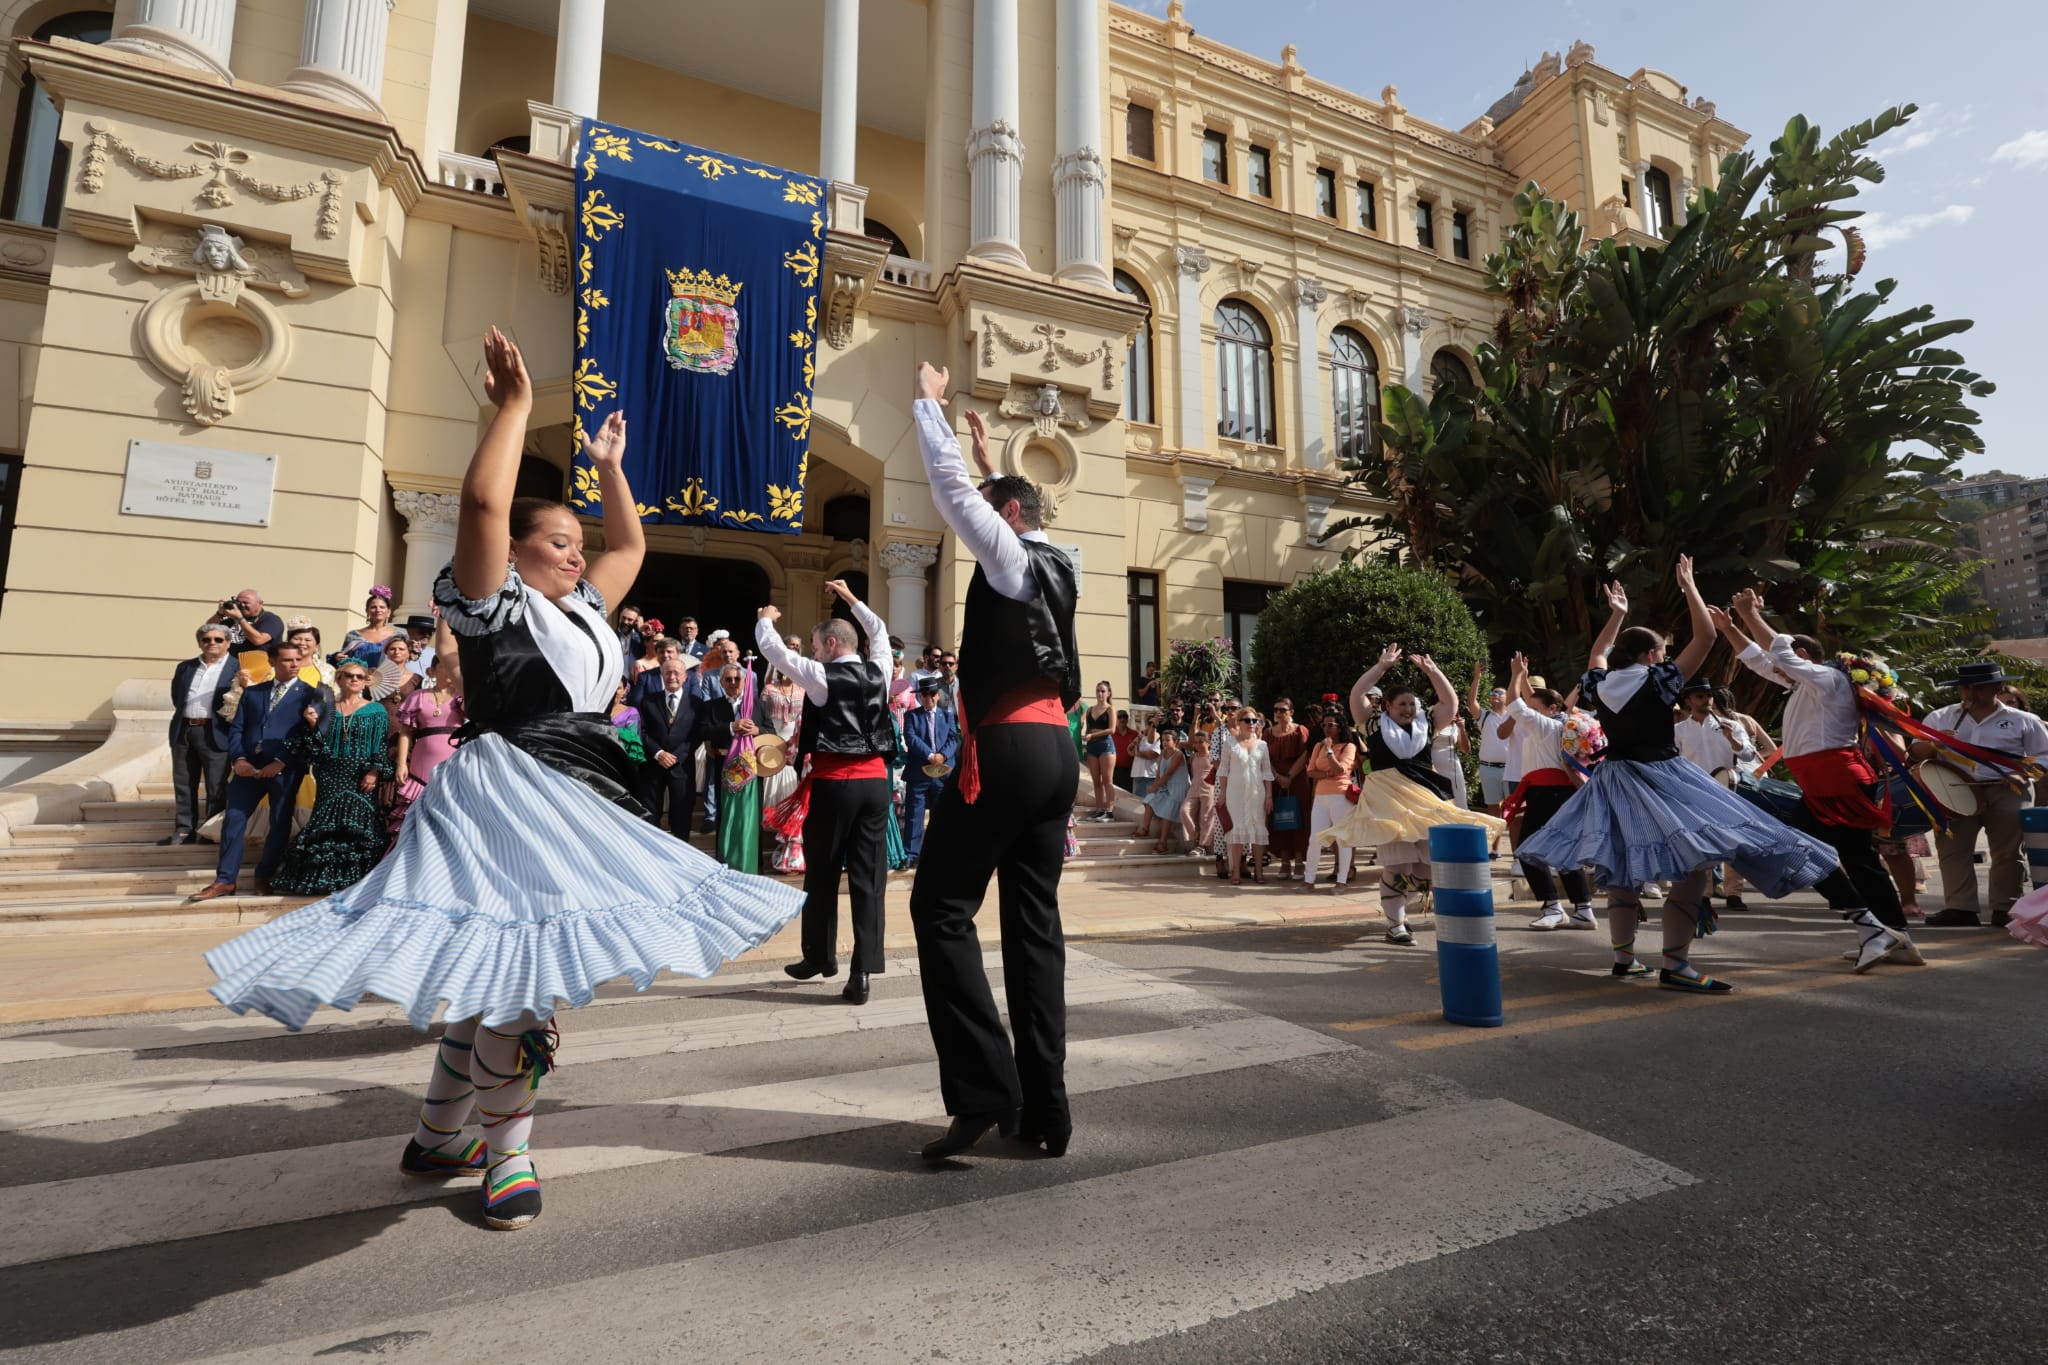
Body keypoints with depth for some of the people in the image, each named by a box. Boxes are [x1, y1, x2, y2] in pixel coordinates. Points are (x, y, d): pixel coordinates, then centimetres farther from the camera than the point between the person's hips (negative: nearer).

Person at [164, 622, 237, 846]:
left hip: (215, 734, -6)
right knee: (183, 785, 11)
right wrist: (185, 714, 9)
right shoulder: (185, 667, 15)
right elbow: (176, 697, 20)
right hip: (183, 731, 6)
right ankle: (184, 830, 19)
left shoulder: (239, 669, -2)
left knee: (216, 787, 0)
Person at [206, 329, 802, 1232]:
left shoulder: (581, 609, 19)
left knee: (498, 978, 15)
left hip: (576, 807, 8)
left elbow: (630, 546, 30)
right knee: (523, 971, -10)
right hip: (511, 802, -8)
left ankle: (439, 1139, 30)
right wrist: (514, 405, -11)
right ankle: (507, 1153, 9)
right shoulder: (495, 602, -3)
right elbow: (483, 500, -18)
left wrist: (611, 468, 30)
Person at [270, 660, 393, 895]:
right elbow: (317, 748, 8)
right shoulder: (326, 709, 12)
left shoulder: (376, 711, 5)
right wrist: (312, 725, -9)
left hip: (361, 777, -2)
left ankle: (353, 876, -3)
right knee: (327, 822, -5)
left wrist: (375, 771, -14)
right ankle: (324, 876, 4)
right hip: (330, 776, 2)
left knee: (357, 822, -11)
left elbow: (383, 747, 0)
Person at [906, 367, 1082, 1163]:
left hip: (1006, 749, -8)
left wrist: (928, 401, 11)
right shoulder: (1054, 564, 20)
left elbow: (950, 486, -2)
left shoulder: (1008, 553, -1)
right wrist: (991, 458, 45)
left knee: (942, 906, -1)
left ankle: (985, 1089, -4)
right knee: (1035, 919, 8)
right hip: (1056, 752, 9)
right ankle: (1043, 1109, 14)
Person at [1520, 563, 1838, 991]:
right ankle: (1674, 964, -8)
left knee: (1621, 870, 14)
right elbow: (1705, 637, -5)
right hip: (1659, 781, -6)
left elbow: (1597, 654, 27)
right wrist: (1688, 586, 4)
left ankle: (1623, 956, 21)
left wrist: (1616, 615, 32)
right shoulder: (1658, 681, -10)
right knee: (1690, 867, -4)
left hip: (1614, 782, 7)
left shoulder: (1600, 684, 4)